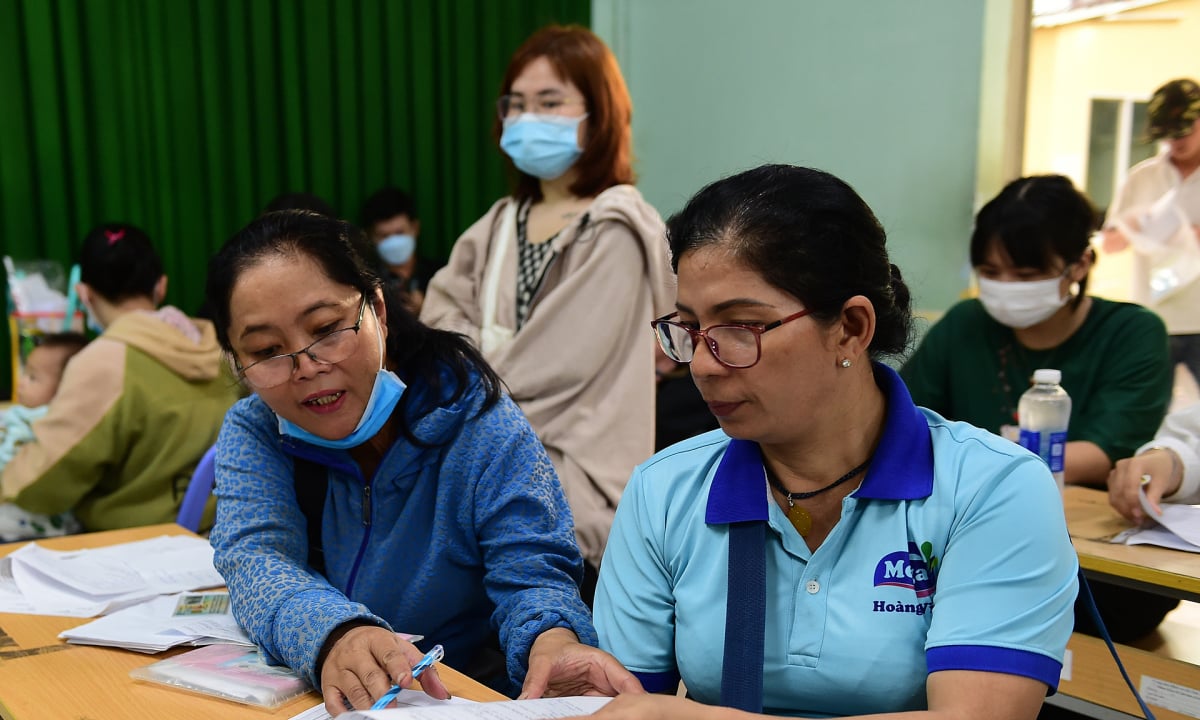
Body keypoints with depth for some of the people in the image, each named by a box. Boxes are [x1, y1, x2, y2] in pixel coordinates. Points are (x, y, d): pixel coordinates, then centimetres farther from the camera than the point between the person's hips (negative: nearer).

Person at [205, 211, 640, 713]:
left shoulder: (480, 425, -12)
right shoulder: (251, 435, -3)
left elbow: (530, 572, -15)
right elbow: (256, 559, -19)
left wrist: (552, 642, -39)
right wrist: (332, 634, -41)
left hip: (473, 694, -2)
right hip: (297, 697, 2)